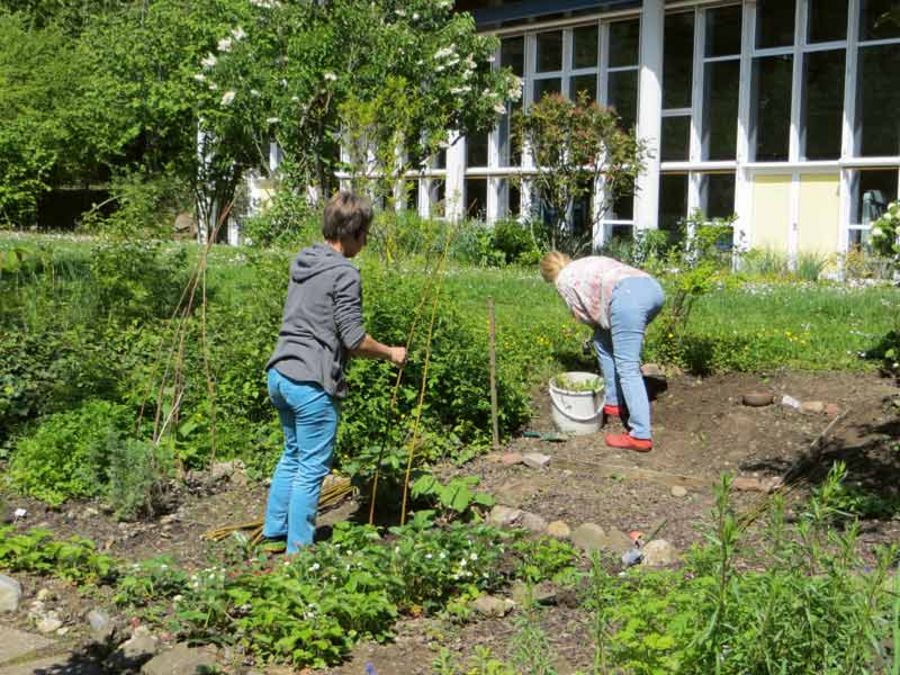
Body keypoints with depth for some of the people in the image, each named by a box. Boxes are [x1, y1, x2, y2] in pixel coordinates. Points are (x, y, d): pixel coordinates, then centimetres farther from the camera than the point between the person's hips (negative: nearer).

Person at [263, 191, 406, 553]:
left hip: (280, 374, 9)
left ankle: (274, 534, 31)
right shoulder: (344, 273, -13)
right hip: (312, 383, -9)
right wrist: (390, 353, 2)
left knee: (292, 456, 22)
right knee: (311, 468, 2)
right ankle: (298, 549, 8)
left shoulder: (302, 262, 13)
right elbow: (354, 339, -14)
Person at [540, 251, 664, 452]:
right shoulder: (587, 262, 38)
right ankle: (613, 403, 30)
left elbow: (584, 316, 17)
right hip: (652, 287, 8)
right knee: (604, 339, 25)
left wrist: (606, 321, 33)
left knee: (627, 368, -6)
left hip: (628, 296, -8)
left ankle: (640, 436, -12)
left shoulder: (564, 279, 18)